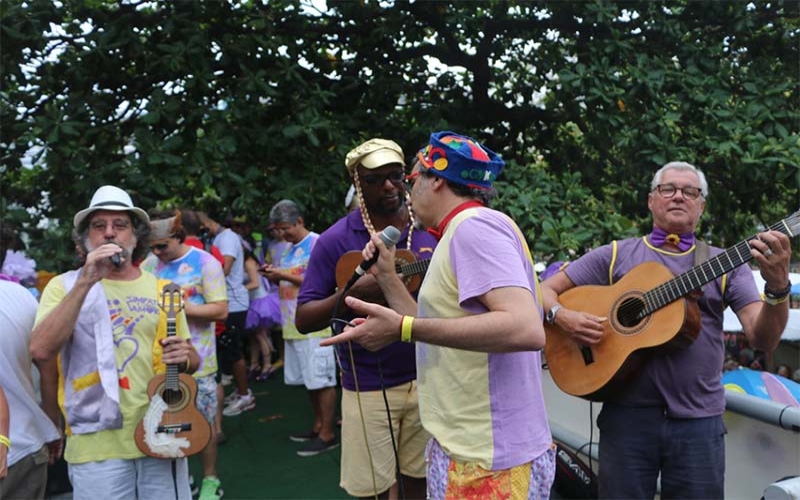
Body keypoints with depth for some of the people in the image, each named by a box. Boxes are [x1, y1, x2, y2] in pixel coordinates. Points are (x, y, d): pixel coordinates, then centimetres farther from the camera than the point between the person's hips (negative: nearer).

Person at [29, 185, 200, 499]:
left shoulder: (162, 290, 8)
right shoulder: (64, 286, 0)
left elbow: (192, 360, 16)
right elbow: (40, 351, -17)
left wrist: (184, 358, -7)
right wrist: (85, 283, -21)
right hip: (97, 446, -3)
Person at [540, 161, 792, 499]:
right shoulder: (615, 255, 6)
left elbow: (763, 339, -4)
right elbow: (547, 289, 6)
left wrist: (778, 287, -23)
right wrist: (562, 317, -16)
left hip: (699, 421, 1)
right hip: (627, 414, 0)